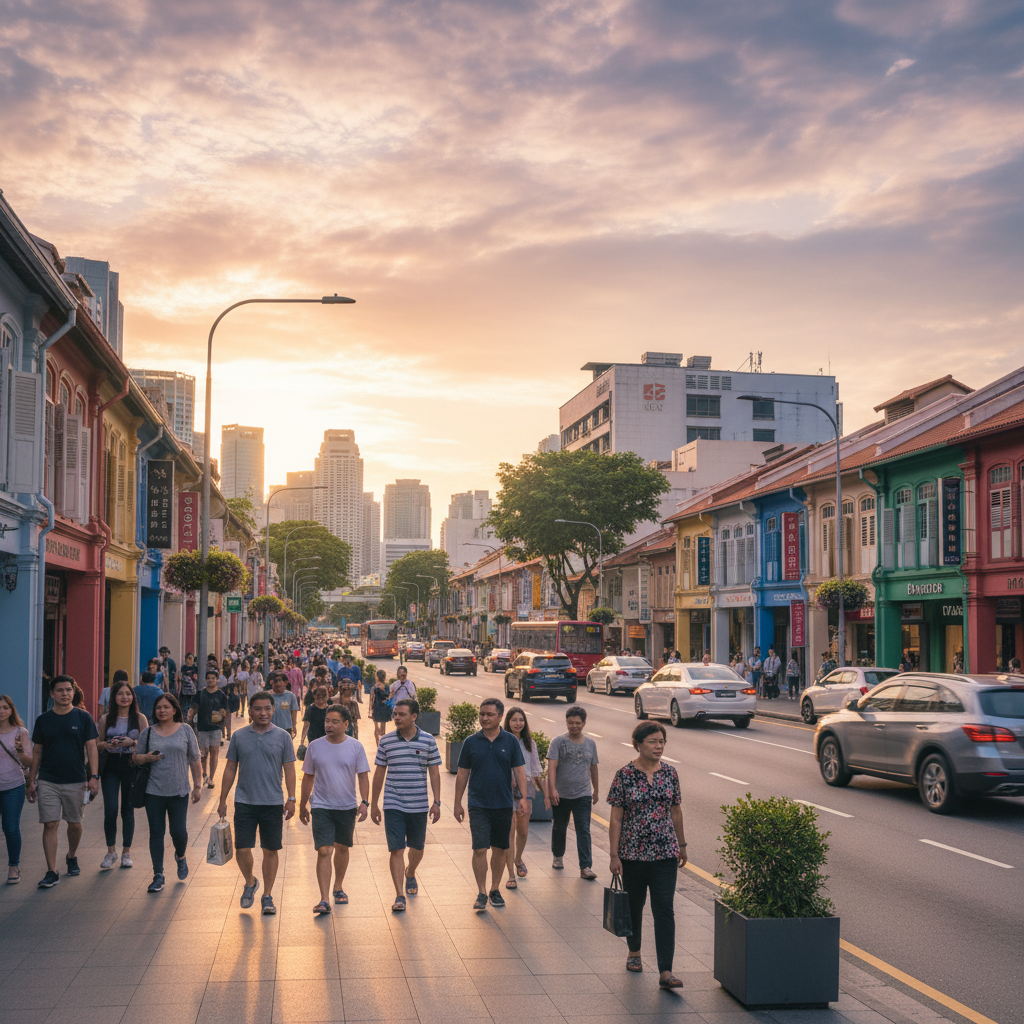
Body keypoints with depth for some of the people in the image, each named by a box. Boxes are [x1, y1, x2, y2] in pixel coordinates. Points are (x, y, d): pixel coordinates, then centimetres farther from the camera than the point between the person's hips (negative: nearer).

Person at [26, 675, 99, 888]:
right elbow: (37, 752, 10)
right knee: (50, 825, -5)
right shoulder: (43, 720, 5)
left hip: (76, 781, 0)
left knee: (74, 824, 10)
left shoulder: (83, 718, 0)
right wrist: (31, 781, 8)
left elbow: (91, 748, -1)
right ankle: (51, 872, -1)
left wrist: (94, 776, -10)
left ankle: (72, 857, 36)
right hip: (47, 781, 1)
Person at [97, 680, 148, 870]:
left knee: (128, 810, 6)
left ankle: (126, 852, 17)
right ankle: (111, 851, 7)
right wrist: (108, 744, -12)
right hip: (110, 767, 0)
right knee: (110, 809, -8)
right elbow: (98, 744, 9)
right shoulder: (106, 719, 5)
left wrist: (132, 742, -17)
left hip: (131, 766, 0)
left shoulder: (139, 718, 1)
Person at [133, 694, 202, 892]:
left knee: (179, 831, -2)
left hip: (179, 792, -1)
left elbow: (194, 759, 5)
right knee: (156, 832, 2)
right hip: (154, 792, 1)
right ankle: (158, 875, 11)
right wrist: (146, 758, -11)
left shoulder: (185, 731, 3)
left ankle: (180, 857, 31)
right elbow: (135, 757, 11)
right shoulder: (148, 732, 5)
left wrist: (197, 785, 2)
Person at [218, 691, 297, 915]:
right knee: (242, 849, -4)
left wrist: (291, 799, -4)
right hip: (244, 802, 0)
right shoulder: (239, 736, 3)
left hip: (273, 803, 0)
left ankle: (267, 896, 19)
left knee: (271, 850, 5)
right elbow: (230, 769, 9)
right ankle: (250, 883, 25)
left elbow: (289, 770, 3)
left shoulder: (282, 737, 1)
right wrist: (223, 800, 7)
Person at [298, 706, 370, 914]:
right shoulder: (314, 747, -2)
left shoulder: (355, 747, -3)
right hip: (321, 807, -1)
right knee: (324, 851, -12)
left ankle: (338, 887, 37)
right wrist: (302, 805, 11)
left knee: (342, 848, 16)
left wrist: (364, 802, -12)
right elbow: (308, 777, 8)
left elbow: (363, 776, 0)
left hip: (347, 807, 1)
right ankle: (324, 900, -14)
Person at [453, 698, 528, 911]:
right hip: (478, 805, -1)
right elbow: (462, 774, 7)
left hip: (503, 805, 1)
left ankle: (495, 890, 24)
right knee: (480, 849, -7)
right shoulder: (471, 742, 1)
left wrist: (523, 797, -11)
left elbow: (519, 771, 1)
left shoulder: (510, 742, 0)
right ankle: (481, 893, 3)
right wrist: (458, 803, 6)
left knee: (499, 850, 9)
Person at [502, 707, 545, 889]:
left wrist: (545, 793, 14)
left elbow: (536, 770, 15)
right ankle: (511, 875, -1)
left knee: (523, 831, 9)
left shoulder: (530, 743, 9)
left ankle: (518, 859, 39)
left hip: (526, 788, 4)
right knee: (509, 831, -6)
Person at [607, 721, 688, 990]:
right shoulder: (624, 775, -8)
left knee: (664, 910, -6)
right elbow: (616, 818, -7)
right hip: (633, 853, -1)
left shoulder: (669, 773, 1)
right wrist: (614, 855, -9)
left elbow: (676, 811, 12)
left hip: (665, 852, 1)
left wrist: (682, 845, 16)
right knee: (634, 905, 15)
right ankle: (633, 951, 39)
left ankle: (665, 971, -7)